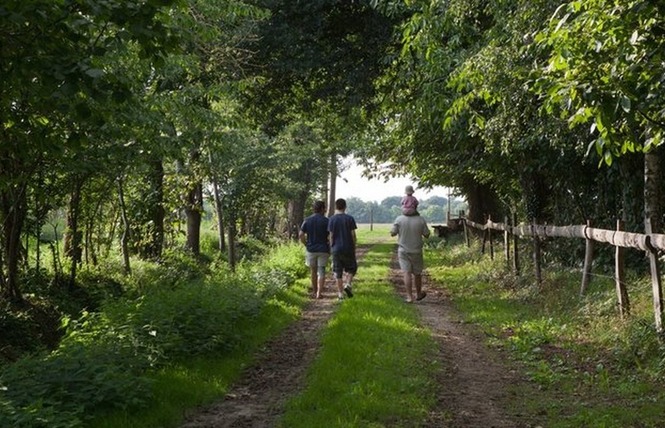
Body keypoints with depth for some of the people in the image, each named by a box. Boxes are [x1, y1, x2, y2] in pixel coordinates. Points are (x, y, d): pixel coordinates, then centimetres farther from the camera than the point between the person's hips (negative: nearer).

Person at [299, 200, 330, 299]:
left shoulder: (307, 220, 0)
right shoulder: (326, 221, -7)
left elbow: (301, 235, -4)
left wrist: (306, 244, 6)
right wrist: (329, 243, 4)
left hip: (311, 249, 2)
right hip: (323, 250, -2)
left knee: (313, 271, 15)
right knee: (321, 271, 2)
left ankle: (314, 292, 25)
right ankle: (319, 293, -6)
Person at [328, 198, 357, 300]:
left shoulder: (332, 219, -3)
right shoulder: (350, 218, -4)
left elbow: (331, 236, -4)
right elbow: (353, 235, -4)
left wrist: (331, 247, 7)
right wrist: (354, 248, 8)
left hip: (336, 249, 1)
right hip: (348, 249, -1)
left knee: (338, 272, 8)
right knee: (352, 268, 17)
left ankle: (340, 293, 8)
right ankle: (348, 284, -4)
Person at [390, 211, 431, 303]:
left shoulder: (399, 219, -13)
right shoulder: (421, 220, -12)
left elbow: (392, 233, -4)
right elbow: (427, 235, -4)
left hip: (403, 251, -1)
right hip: (416, 251, 1)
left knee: (406, 273, -1)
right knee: (417, 273, 16)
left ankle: (409, 296, -7)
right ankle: (418, 294, 31)